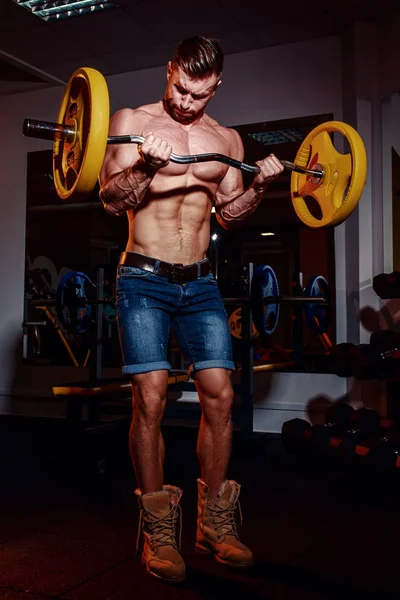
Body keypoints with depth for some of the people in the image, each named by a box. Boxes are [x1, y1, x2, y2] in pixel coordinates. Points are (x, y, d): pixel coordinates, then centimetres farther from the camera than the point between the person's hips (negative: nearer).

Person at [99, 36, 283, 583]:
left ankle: (215, 522, 12)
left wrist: (261, 185, -1)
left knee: (220, 394, -3)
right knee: (151, 396, -10)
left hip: (200, 282, 4)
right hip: (145, 278, -3)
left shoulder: (227, 139, 12)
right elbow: (111, 200, -7)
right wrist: (149, 164, -24)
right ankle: (158, 531, 4)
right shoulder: (132, 122, 2)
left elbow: (229, 214, 15)